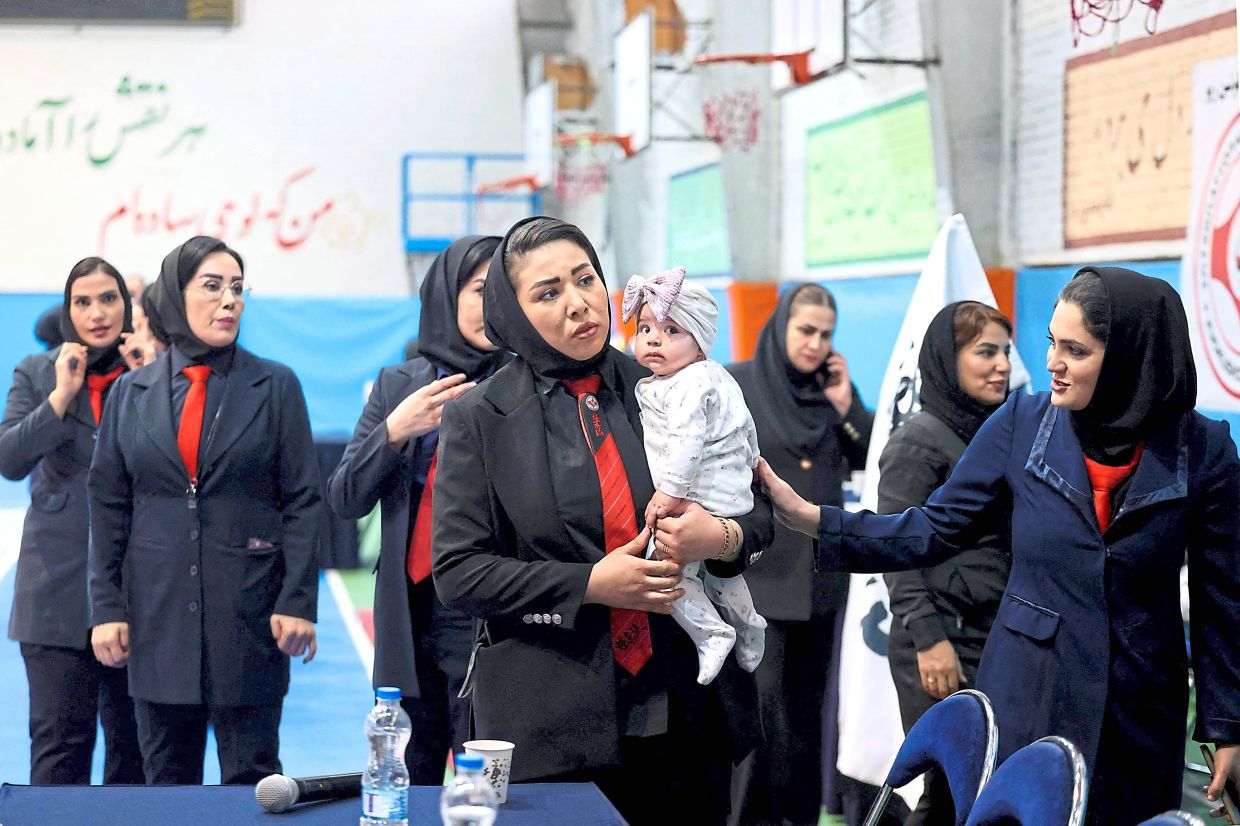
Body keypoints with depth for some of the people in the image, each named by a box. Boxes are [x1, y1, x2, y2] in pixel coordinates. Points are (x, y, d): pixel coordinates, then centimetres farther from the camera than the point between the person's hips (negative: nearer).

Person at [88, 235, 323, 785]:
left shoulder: (275, 387, 2)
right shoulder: (131, 393, 7)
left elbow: (303, 502, 0)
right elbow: (108, 507, 8)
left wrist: (297, 601, -8)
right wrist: (106, 606, 1)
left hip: (249, 613, -2)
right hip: (158, 612, 2)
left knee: (252, 780, 2)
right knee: (166, 780, 9)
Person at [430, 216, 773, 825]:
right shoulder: (478, 418, 0)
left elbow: (759, 509, 12)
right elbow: (457, 572, -5)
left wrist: (723, 538, -12)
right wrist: (590, 585, -15)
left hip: (685, 707, 3)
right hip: (551, 723, -2)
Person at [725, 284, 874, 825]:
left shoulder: (834, 388, 8)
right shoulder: (735, 385, -5)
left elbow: (873, 460, 7)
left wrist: (846, 406, -5)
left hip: (822, 567, 5)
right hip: (760, 565, -5)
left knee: (807, 696, 11)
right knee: (763, 694, -8)